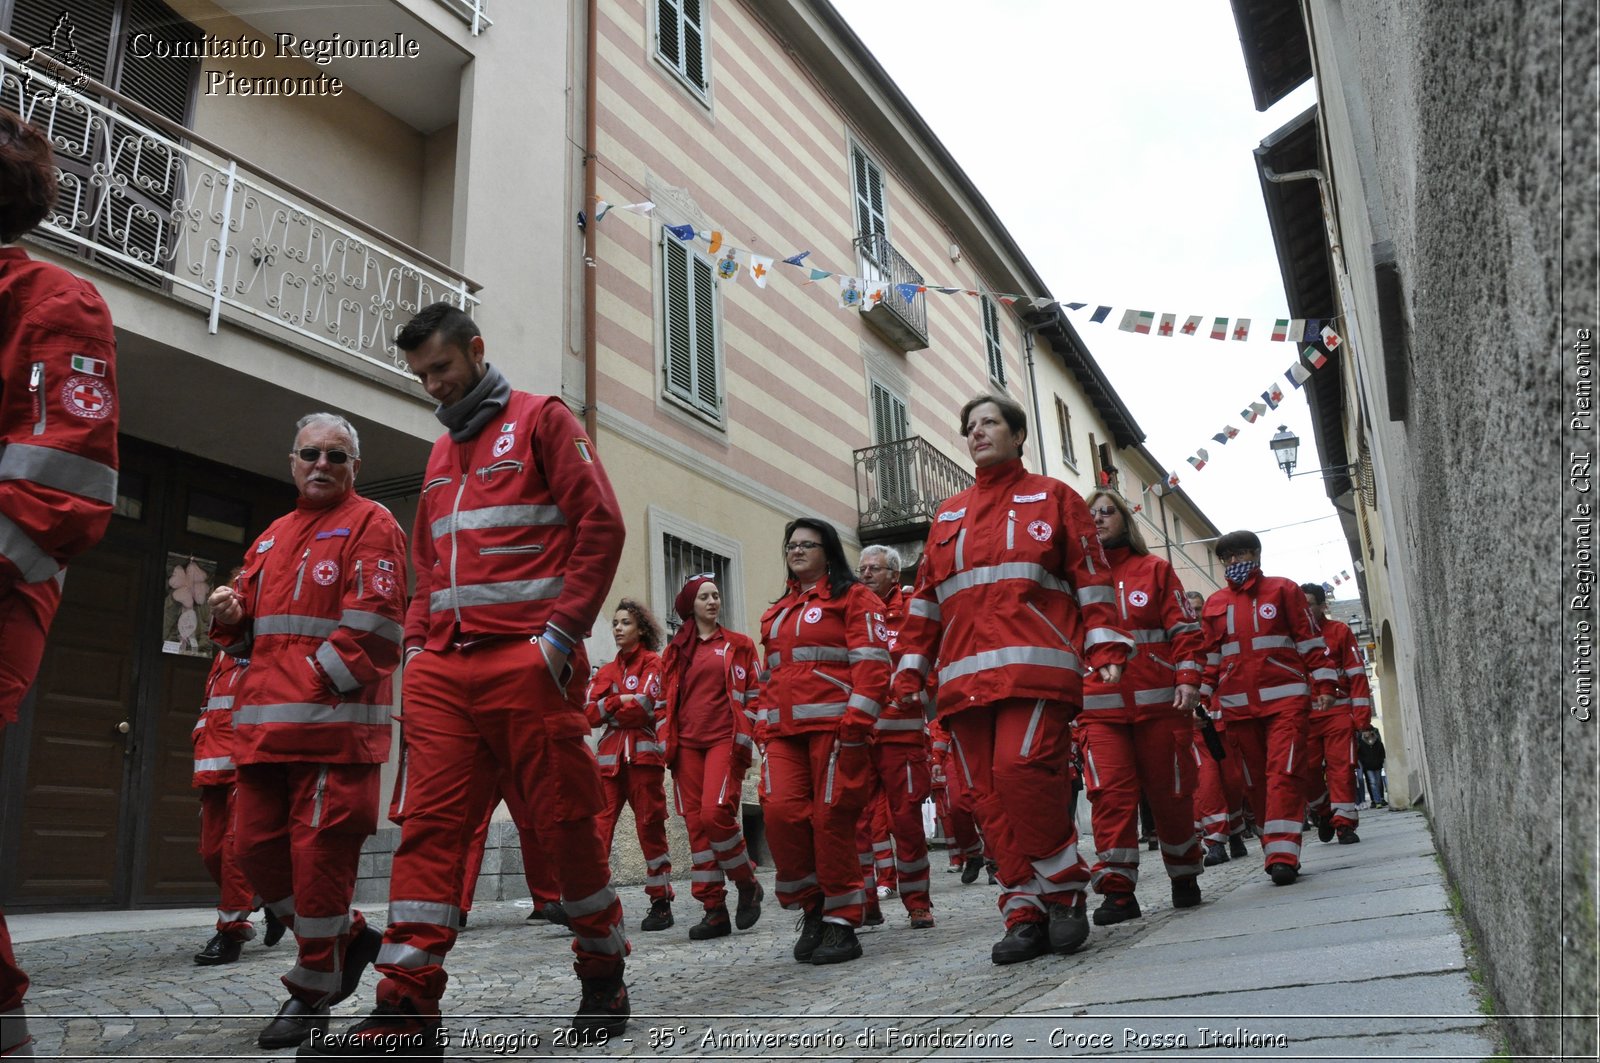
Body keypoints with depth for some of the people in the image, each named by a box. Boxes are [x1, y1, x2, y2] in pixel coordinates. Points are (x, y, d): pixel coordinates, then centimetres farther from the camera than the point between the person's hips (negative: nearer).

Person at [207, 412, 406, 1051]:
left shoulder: (369, 525, -1)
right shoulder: (271, 538, 22)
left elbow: (372, 625, -11)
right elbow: (251, 633, 27)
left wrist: (318, 685, -16)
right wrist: (230, 617, 4)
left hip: (335, 723, -8)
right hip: (265, 728, 8)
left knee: (319, 853, -6)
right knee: (256, 849, 8)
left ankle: (314, 990, 11)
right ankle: (350, 937, 26)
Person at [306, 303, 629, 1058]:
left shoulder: (540, 421, 2)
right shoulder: (440, 452, 22)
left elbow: (600, 525, -7)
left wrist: (561, 632, -13)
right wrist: (417, 641, 11)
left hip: (526, 664, -6)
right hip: (443, 670, 6)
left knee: (566, 819, 1)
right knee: (429, 826, -1)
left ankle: (604, 976, 18)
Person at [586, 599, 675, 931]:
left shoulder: (652, 662, 4)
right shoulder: (606, 671, 19)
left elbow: (644, 705, -10)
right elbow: (589, 713, 7)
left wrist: (607, 707, 2)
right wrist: (620, 700, -8)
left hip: (643, 754, -4)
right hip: (610, 757, 4)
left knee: (650, 827, -1)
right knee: (598, 826, -8)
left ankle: (661, 904, 9)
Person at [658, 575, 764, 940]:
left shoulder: (737, 645, 9)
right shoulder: (675, 652, 15)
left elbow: (753, 695, 5)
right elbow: (667, 701, 16)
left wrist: (744, 737, -4)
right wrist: (667, 741, 7)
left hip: (724, 739, -3)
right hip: (687, 744, 4)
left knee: (715, 814, -19)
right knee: (696, 823, 0)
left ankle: (747, 884, 4)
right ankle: (715, 910, 7)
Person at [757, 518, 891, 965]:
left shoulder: (852, 597, 3)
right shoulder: (778, 611, 24)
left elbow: (872, 662, -7)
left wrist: (855, 723, -16)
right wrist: (765, 722, 16)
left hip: (834, 725, -5)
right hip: (784, 731, 6)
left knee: (832, 819, -5)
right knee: (780, 810, -10)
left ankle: (841, 922, 8)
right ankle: (812, 907, 9)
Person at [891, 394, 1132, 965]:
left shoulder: (1052, 497, 15)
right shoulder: (948, 516, 25)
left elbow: (1090, 575, 8)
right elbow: (927, 596, 23)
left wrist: (1104, 645, -3)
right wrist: (912, 664, 15)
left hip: (1036, 665, -4)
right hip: (966, 675, 4)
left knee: (1022, 769, -21)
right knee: (990, 794, -2)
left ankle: (1064, 890, -2)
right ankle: (1025, 914, 6)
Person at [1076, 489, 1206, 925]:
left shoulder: (1154, 569, 8)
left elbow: (1184, 629, 5)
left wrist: (1188, 679, -8)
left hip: (1159, 701, 0)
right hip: (1099, 707, 1)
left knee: (1170, 793, 8)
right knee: (1110, 794, -9)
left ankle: (1185, 877, 29)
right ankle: (1117, 890, -4)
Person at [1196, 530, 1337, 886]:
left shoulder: (1283, 590, 6)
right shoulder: (1214, 604, 13)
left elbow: (1310, 640, 5)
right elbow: (1208, 657, 17)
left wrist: (1323, 684, -2)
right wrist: (1202, 698, 10)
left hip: (1286, 699, -3)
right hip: (1237, 706, 4)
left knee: (1283, 773, -12)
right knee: (1255, 780, 6)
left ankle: (1282, 855, -13)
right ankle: (1276, 853, 15)